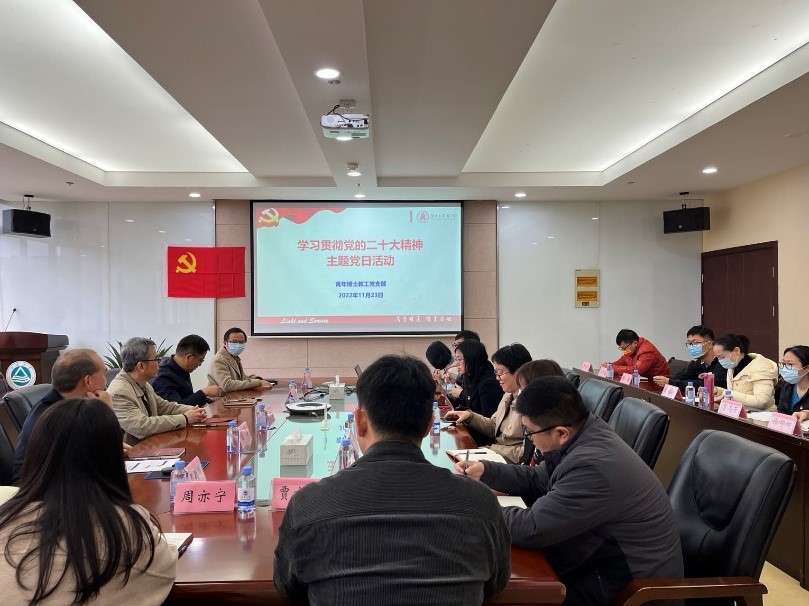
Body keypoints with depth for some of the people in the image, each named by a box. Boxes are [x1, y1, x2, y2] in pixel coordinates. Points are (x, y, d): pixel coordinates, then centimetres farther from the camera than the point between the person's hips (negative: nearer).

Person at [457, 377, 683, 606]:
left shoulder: (594, 467, -34)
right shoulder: (582, 432, -5)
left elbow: (531, 528, -29)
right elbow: (537, 479, 10)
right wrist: (484, 470, 0)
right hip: (606, 557, 8)